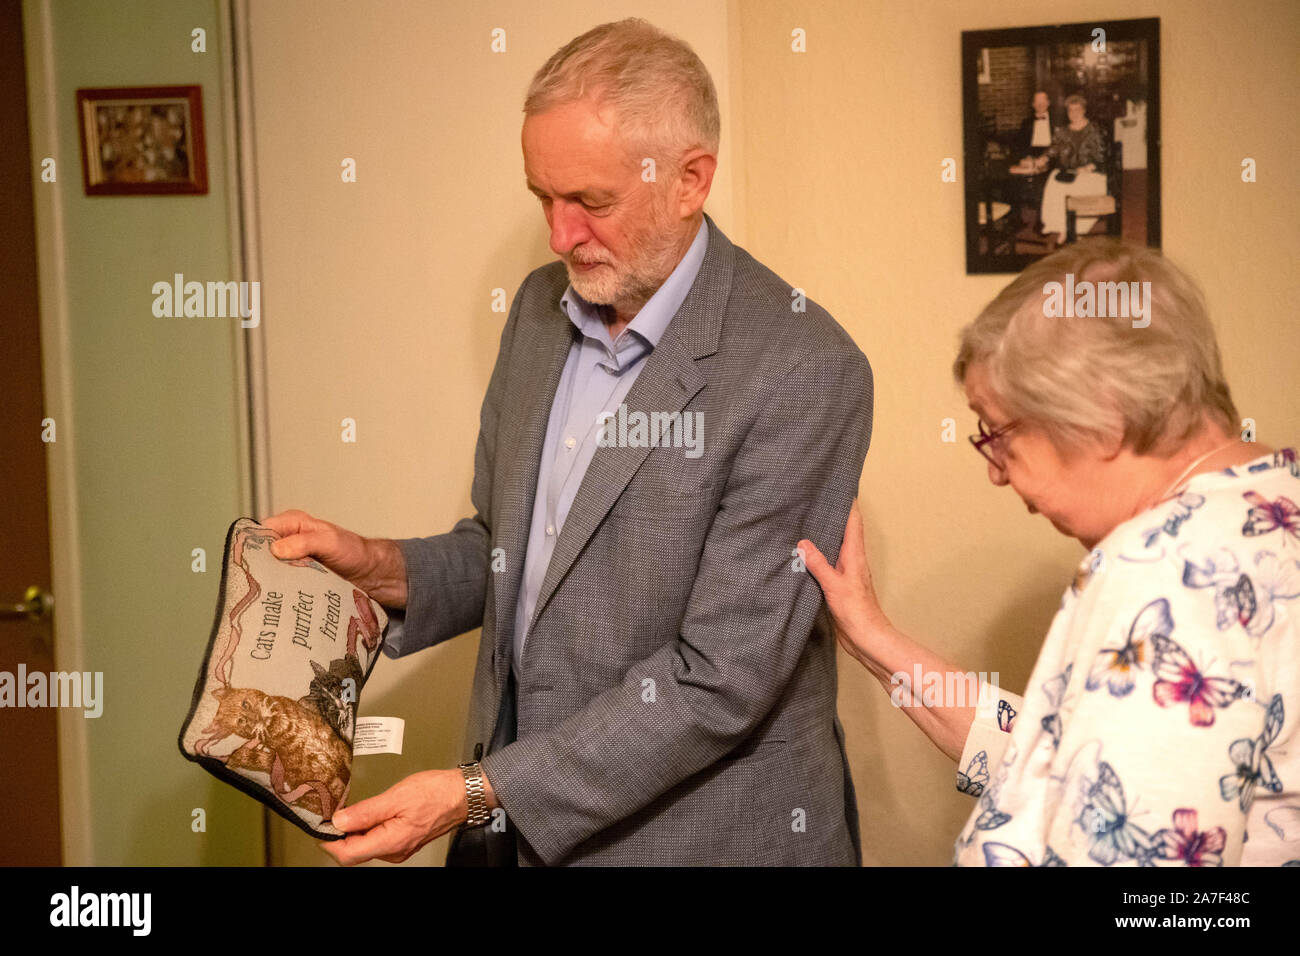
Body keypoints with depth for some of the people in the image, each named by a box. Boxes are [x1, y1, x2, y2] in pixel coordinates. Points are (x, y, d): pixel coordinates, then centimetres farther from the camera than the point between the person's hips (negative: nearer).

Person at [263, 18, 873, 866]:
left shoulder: (805, 372, -21)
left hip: (704, 835, -6)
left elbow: (721, 680, -22)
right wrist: (382, 568, -6)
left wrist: (477, 793, -22)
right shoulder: (542, 306, 2)